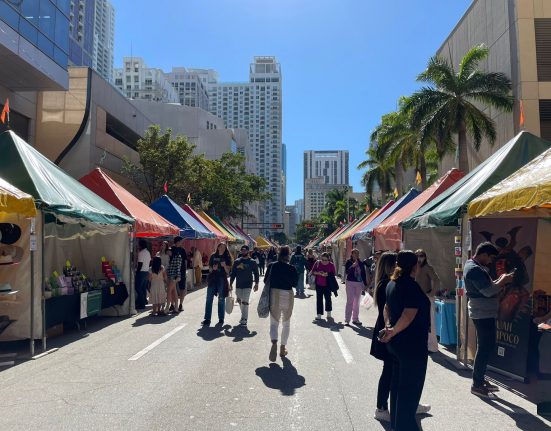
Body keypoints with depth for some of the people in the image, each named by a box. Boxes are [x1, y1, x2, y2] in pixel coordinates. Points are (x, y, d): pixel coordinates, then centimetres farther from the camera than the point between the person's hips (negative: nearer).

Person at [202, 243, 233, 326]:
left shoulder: (227, 257, 3)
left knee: (221, 299, 4)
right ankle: (207, 319, 2)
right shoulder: (213, 256, 9)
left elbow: (228, 271, 0)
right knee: (209, 299, -2)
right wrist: (213, 268, -8)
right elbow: (209, 267, 13)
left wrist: (224, 266, -18)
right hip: (213, 279, 2)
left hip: (222, 280, -2)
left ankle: (221, 319, 13)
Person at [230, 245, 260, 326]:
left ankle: (244, 319, -4)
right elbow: (233, 273, 9)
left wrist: (256, 284, -3)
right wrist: (231, 284, 6)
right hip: (238, 285, 4)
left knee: (245, 302, -9)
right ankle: (244, 316, 31)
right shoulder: (237, 261, 5)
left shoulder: (252, 262, -2)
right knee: (239, 301, 12)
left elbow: (256, 273, 3)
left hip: (247, 285, -4)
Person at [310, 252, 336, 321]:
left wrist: (327, 274, -20)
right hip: (318, 284, 1)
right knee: (319, 299, 2)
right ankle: (319, 315, 9)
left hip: (327, 285, -1)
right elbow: (313, 272, 3)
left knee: (328, 298, 2)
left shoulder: (331, 265, -2)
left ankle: (329, 314, 20)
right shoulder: (317, 263, 1)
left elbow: (333, 274, -2)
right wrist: (318, 273, -16)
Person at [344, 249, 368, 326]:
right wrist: (352, 266, -25)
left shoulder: (361, 263, 7)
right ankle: (347, 319, -2)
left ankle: (355, 319, 18)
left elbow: (364, 274, 10)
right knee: (350, 301, -6)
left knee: (357, 302, 10)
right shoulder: (349, 262, -2)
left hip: (359, 283, 4)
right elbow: (346, 272, -12)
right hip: (350, 283, -4)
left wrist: (365, 284, 8)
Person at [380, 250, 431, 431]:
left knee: (397, 383, 19)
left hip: (396, 342, 9)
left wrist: (389, 326, 5)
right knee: (410, 387, 2)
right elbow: (408, 316, -28)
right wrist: (393, 332, -18)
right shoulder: (411, 286, -21)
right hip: (412, 344, -9)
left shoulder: (392, 284, 7)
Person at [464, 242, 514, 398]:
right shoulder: (474, 269, -21)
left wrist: (499, 280, 5)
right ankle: (477, 385, 4)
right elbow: (488, 291, -24)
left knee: (486, 347, 17)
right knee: (485, 348, -4)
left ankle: (480, 379, 26)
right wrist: (503, 281, -10)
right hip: (483, 314, -11)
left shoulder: (474, 266, 14)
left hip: (485, 313, 11)